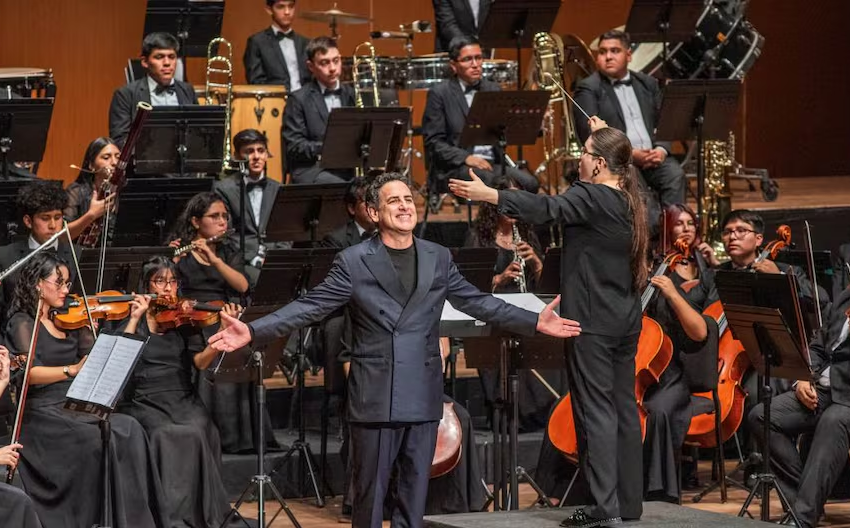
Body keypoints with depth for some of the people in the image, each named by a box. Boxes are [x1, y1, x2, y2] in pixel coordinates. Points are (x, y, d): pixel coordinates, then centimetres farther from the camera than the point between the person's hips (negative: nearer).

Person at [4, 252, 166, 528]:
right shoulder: (22, 323, -1)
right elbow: (30, 373, -17)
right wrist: (72, 370, -32)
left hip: (76, 408, 6)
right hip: (43, 413, -6)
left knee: (129, 430, -22)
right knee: (99, 439, -30)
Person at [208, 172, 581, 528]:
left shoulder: (439, 259, 9)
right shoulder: (353, 262, -2)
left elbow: (477, 303, 14)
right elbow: (310, 307, -5)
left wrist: (535, 323, 9)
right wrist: (253, 332, -16)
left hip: (423, 398, 3)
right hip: (374, 398, -3)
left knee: (415, 492, 8)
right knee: (369, 491, 1)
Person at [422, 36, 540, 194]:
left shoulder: (493, 90, 16)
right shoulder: (439, 94, 2)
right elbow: (433, 142, -3)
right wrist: (465, 158, -16)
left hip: (492, 162, 5)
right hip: (456, 166, -5)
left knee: (530, 183, -24)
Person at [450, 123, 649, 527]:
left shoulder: (591, 198, -16)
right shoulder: (627, 200, 10)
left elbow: (548, 209, -30)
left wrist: (488, 195, -32)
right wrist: (605, 137, 43)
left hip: (593, 320, -9)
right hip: (626, 319, 9)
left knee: (596, 410, -8)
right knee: (624, 407, 12)